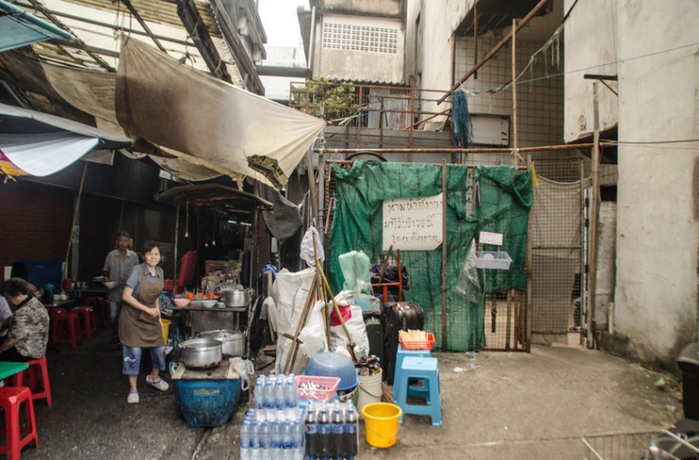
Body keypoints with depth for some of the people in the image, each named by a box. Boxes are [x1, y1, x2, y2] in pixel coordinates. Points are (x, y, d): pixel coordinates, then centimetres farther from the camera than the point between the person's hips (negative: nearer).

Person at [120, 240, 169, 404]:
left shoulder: (160, 271, -1)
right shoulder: (138, 270, -19)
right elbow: (126, 296, -21)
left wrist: (158, 316, 8)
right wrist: (147, 309, -21)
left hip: (150, 317, 5)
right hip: (133, 316, -5)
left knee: (159, 348, 7)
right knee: (134, 351, -4)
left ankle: (154, 377, 34)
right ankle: (133, 389, 14)